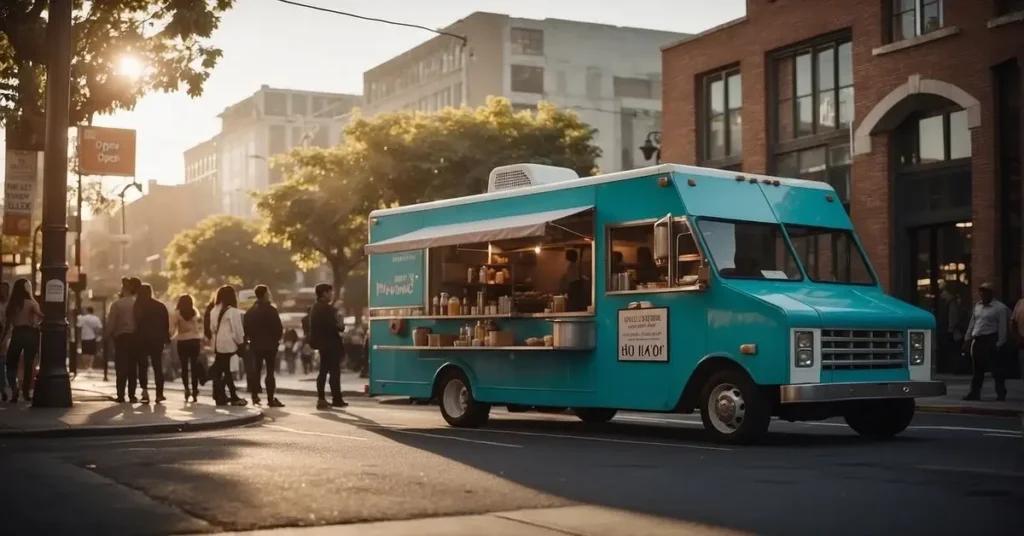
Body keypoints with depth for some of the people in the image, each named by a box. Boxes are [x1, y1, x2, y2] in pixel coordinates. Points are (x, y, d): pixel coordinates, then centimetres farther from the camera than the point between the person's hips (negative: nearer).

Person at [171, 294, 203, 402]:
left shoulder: (177, 313, -6)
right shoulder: (195, 312, 2)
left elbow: (172, 329, -10)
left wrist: (171, 336, 4)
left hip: (182, 342, -2)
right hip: (194, 340, 2)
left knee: (184, 366, 5)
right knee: (194, 366, 4)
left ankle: (186, 388, -7)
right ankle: (194, 390, -1)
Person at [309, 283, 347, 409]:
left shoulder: (315, 307, 13)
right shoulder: (326, 308, -17)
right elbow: (331, 326, -24)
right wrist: (341, 328, -6)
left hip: (322, 343, 10)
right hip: (330, 343, -10)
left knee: (324, 371, 12)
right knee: (334, 371, -5)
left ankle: (321, 399, 12)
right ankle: (336, 399, -2)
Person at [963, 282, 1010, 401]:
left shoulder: (999, 307, -6)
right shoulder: (977, 306, 14)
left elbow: (1002, 327, -9)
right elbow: (972, 323, 19)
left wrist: (1000, 343, -14)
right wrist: (967, 339, 16)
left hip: (990, 340, -6)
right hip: (977, 340, 6)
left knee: (996, 369, -3)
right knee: (977, 369, 10)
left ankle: (1001, 394, 4)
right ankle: (975, 393, 15)